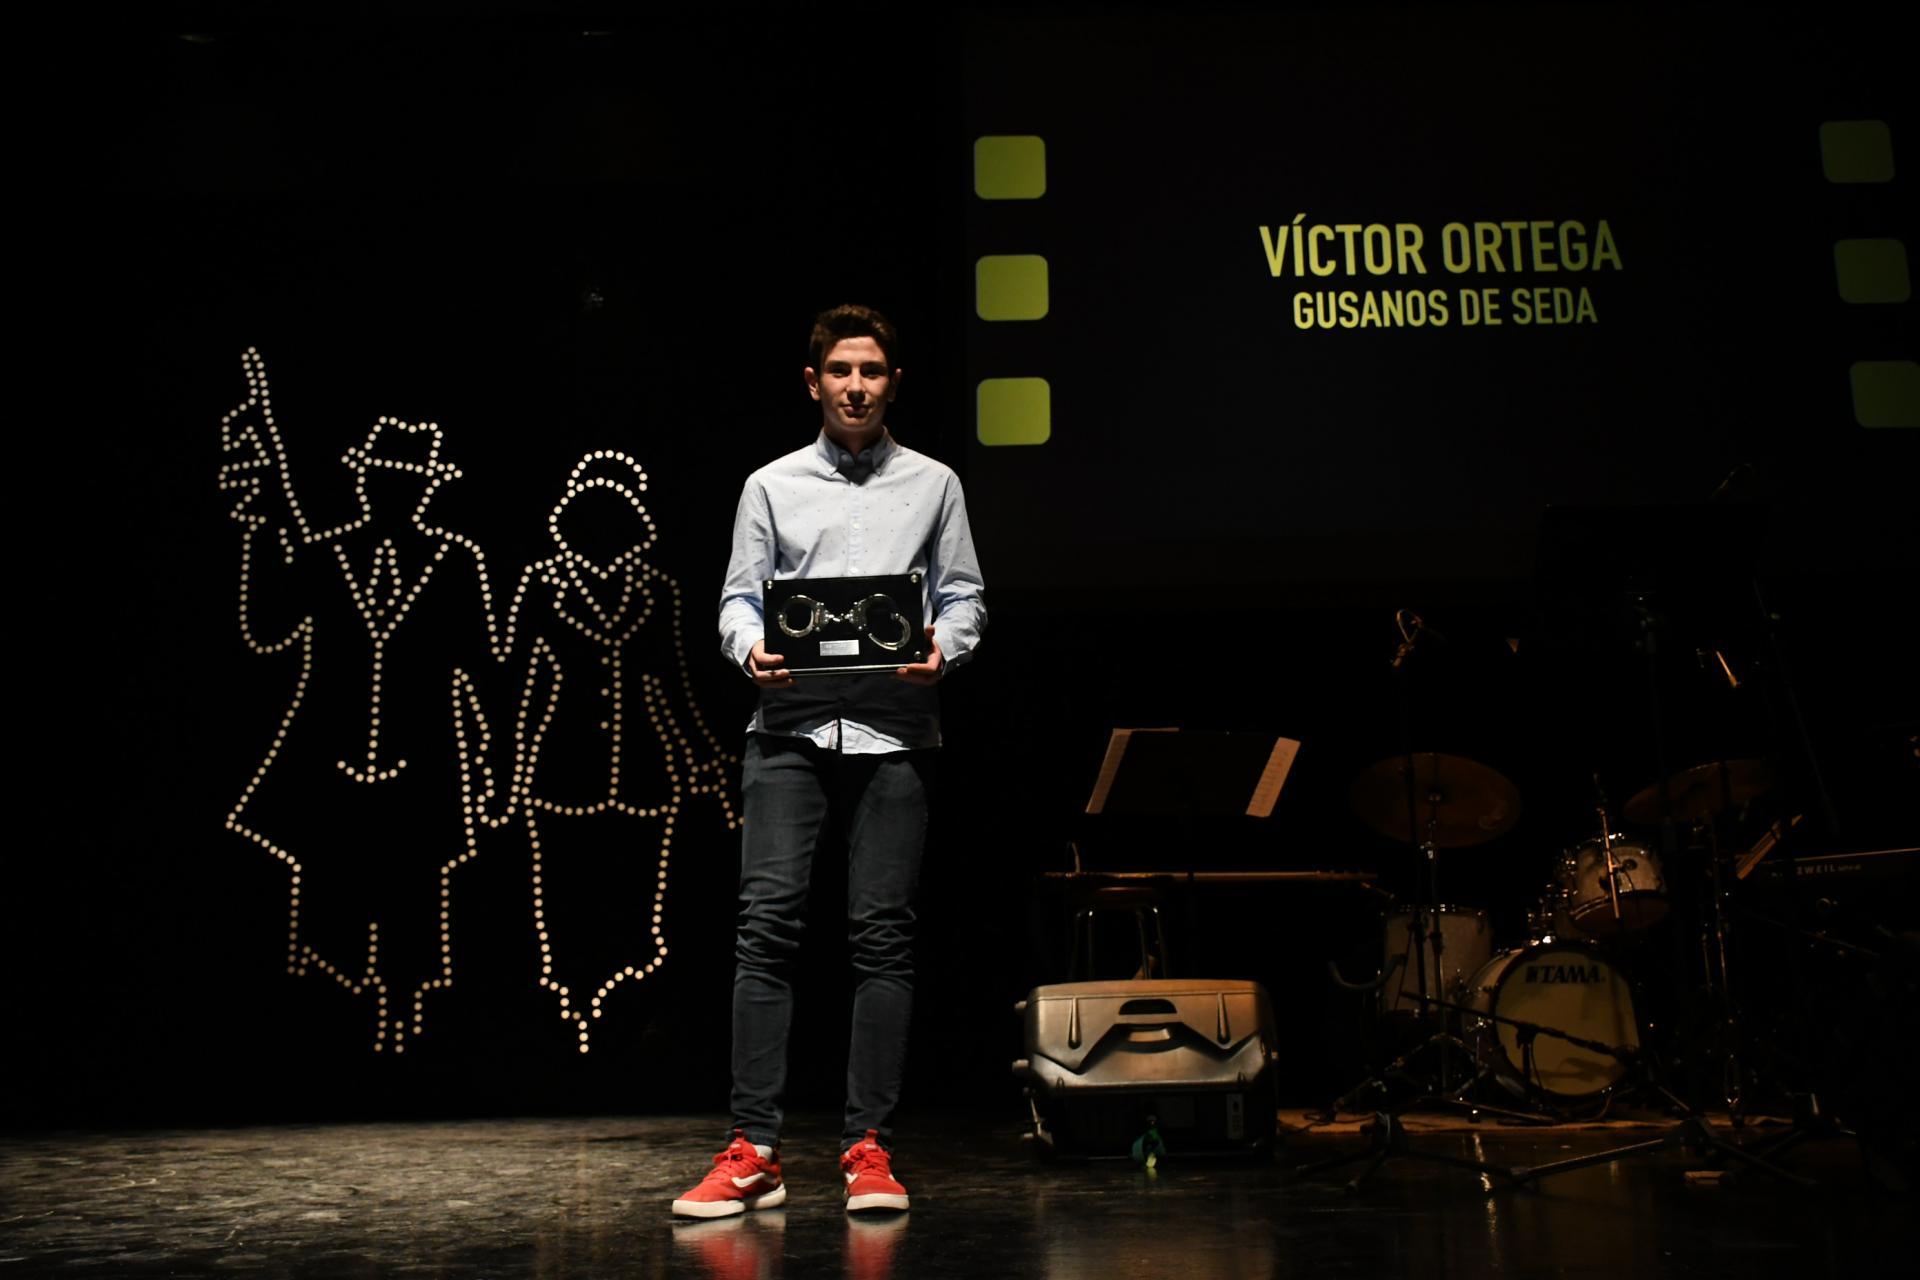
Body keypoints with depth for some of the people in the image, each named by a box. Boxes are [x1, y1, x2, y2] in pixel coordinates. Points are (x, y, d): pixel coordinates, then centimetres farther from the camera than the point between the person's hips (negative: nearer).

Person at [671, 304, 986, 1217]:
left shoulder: (933, 484, 15)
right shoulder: (771, 486, 15)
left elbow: (963, 597, 12)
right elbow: (739, 595, 11)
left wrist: (941, 651, -9)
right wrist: (751, 648, -10)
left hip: (893, 729, 0)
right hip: (790, 727, 0)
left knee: (882, 933, -2)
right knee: (767, 923, -8)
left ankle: (868, 1149, 5)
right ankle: (754, 1153, -5)